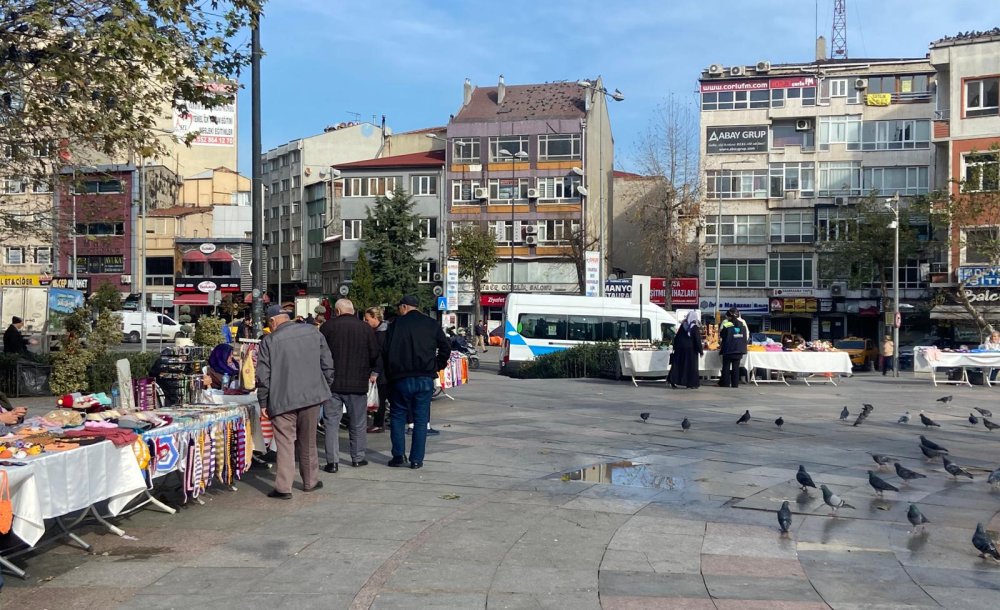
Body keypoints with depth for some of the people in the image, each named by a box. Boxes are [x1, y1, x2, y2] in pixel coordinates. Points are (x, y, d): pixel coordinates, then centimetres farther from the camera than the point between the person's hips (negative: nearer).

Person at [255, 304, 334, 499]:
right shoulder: (313, 333, 5)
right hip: (312, 396, 4)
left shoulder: (269, 341, -6)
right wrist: (325, 389, 17)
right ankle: (310, 481, 24)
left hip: (283, 400, -4)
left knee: (285, 442, 1)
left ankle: (283, 487, 0)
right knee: (308, 442, 15)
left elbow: (263, 376, -6)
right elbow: (327, 365, 8)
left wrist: (263, 402, 3)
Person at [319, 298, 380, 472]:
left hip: (332, 383, -1)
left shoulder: (327, 326, -3)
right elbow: (375, 354, 4)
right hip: (358, 384, 1)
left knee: (331, 423, 4)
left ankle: (332, 462, 2)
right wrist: (374, 373, 20)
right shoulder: (366, 328, -1)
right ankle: (358, 458, 19)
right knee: (358, 423, 12)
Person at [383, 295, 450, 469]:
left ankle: (398, 455, 8)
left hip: (401, 378, -1)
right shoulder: (432, 325, 5)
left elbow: (385, 351, -3)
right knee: (421, 419, 6)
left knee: (397, 416, 13)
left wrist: (390, 372, 8)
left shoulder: (397, 324, -1)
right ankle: (417, 459, 5)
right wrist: (437, 366, 13)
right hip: (425, 378, 2)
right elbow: (445, 348, 4)